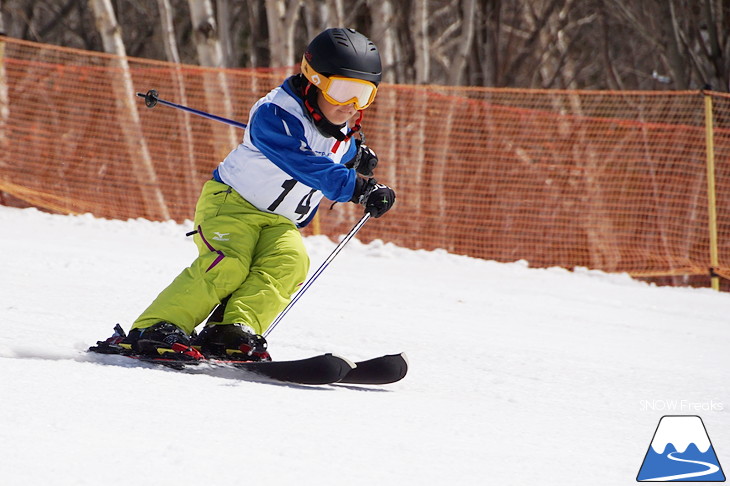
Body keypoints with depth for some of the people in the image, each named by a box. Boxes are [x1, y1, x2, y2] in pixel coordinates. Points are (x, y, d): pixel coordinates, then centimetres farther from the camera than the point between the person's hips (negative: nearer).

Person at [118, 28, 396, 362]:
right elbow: (305, 165, -37)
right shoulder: (275, 115, -23)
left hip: (280, 222, 6)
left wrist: (357, 159, 10)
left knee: (290, 262, -26)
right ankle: (154, 330, -29)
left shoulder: (343, 132, 5)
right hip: (231, 202, -6)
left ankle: (233, 331, -38)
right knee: (229, 265, -30)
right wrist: (356, 187, -45)